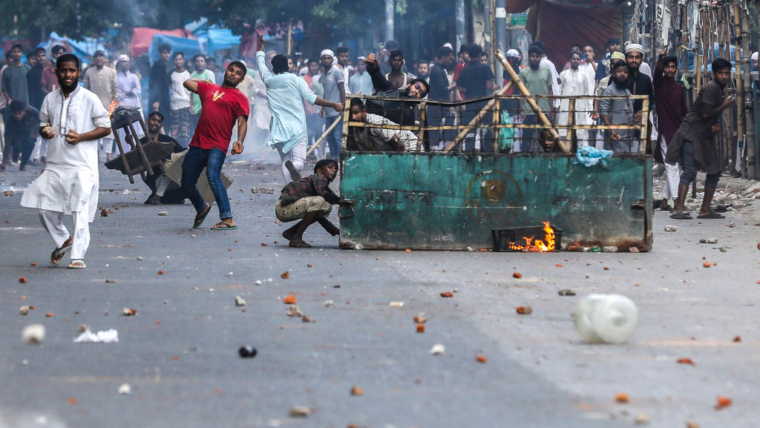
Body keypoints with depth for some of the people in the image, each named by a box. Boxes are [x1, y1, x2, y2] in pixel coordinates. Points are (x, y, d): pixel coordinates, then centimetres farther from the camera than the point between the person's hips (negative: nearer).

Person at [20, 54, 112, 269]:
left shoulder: (89, 99, -2)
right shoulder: (50, 99, 11)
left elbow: (105, 127, 0)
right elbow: (43, 124, 22)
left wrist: (81, 137, -14)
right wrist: (45, 131, -3)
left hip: (82, 165, -5)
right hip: (55, 163, 5)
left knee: (80, 212, -11)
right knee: (46, 209, 4)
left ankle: (78, 255, -8)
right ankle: (63, 240, 29)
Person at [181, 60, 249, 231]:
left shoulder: (239, 97, 6)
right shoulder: (209, 88, 21)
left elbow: (242, 122, -5)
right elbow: (187, 83, 23)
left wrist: (240, 141, -21)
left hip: (217, 147, -6)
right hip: (197, 144, 6)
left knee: (213, 176, -28)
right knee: (186, 184, 11)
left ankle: (227, 219, -28)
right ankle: (202, 208, 41)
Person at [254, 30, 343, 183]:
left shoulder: (269, 80, 7)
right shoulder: (297, 80, 0)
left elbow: (260, 61, 23)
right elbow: (312, 98, -6)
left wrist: (261, 44, 39)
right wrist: (333, 105, 1)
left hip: (279, 129, 2)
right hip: (297, 128, -2)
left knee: (284, 160, 11)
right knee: (299, 161, -5)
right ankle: (293, 166, -42)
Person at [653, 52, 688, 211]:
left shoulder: (679, 87, 14)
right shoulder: (659, 83, -2)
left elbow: (684, 110, 17)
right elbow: (657, 71, -23)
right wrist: (660, 57, -42)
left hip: (679, 131, 6)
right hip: (665, 131, -6)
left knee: (672, 167, 9)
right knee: (671, 166, -12)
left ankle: (664, 201, 16)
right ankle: (676, 200, -19)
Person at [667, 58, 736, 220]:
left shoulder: (720, 90, 16)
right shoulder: (711, 88, -14)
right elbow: (705, 114, -22)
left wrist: (716, 126, 2)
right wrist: (725, 105, -11)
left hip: (706, 136, 10)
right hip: (692, 133, -10)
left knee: (714, 172, 9)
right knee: (690, 171, -18)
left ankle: (705, 210, 14)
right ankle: (679, 209, -22)